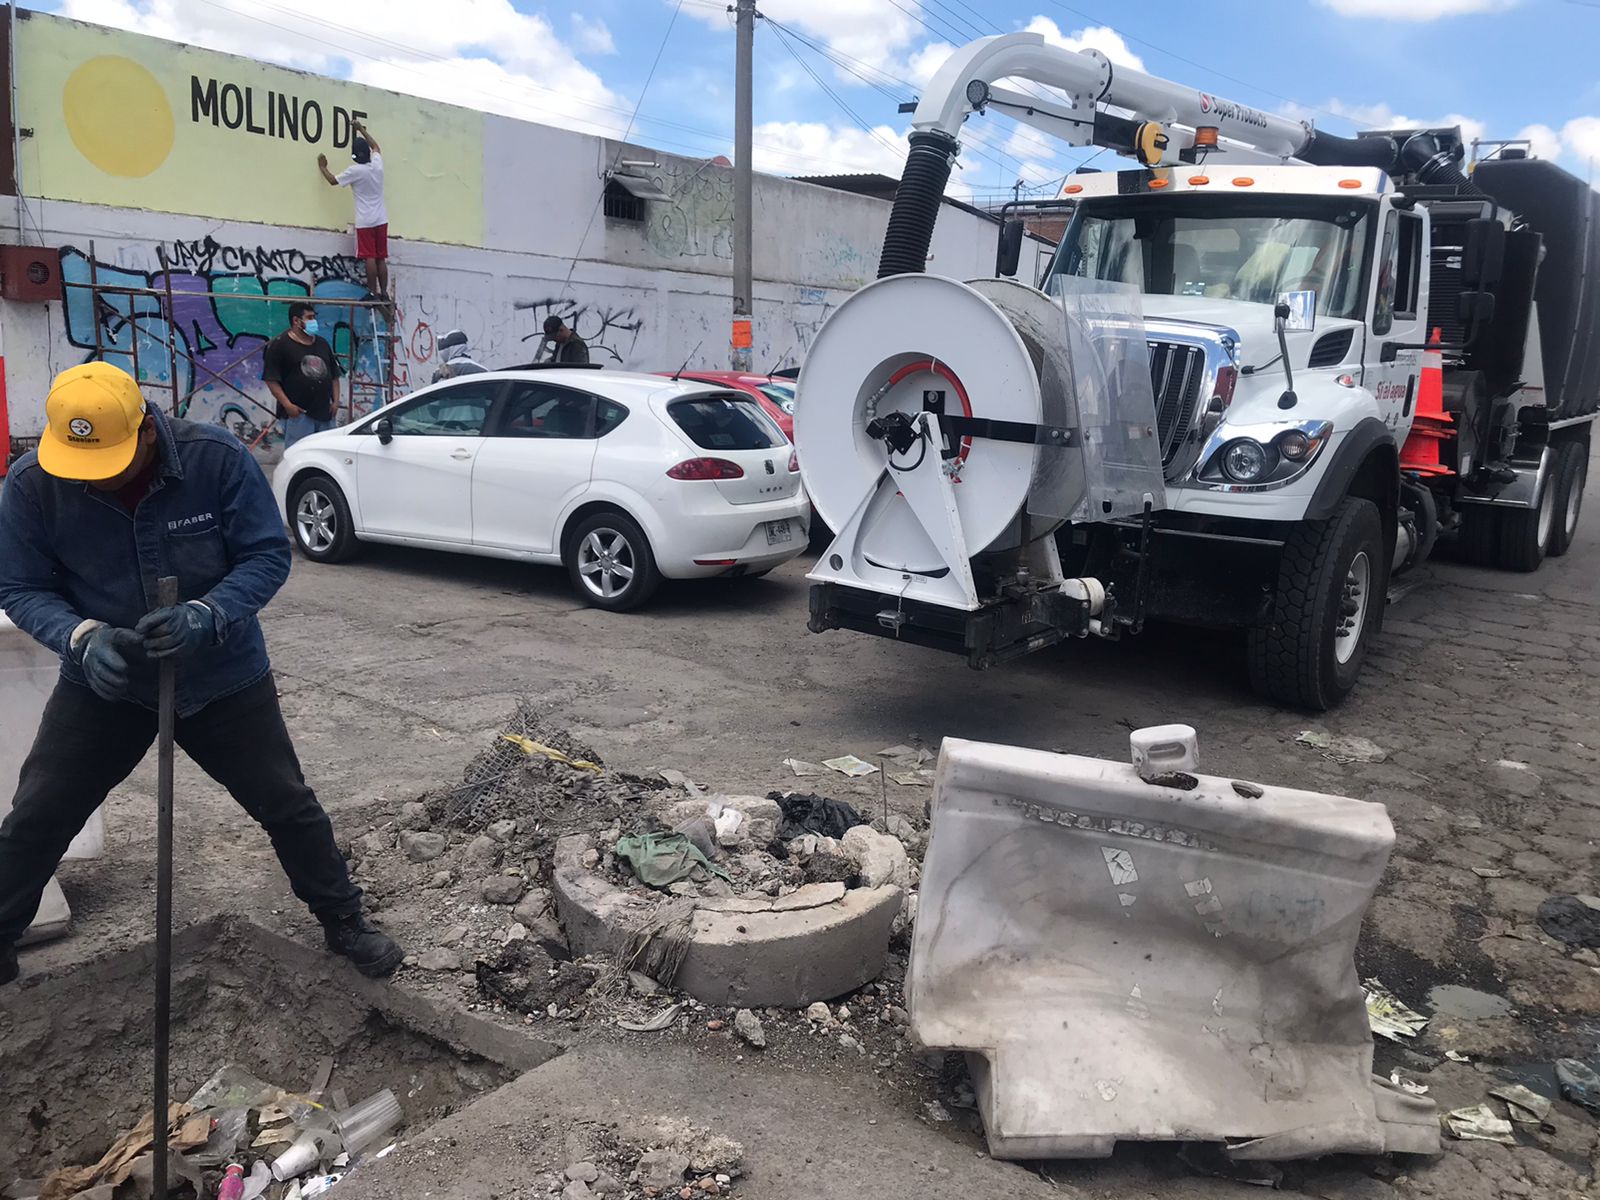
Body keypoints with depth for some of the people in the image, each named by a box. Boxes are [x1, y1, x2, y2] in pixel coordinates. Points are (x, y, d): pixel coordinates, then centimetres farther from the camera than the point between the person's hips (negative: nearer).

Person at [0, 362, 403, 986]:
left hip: (223, 674, -1)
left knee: (288, 806, 7)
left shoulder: (217, 457, -22)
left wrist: (206, 614, -34)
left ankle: (344, 922, 27)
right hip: (102, 681, 1)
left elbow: (269, 554, -17)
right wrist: (83, 636, -30)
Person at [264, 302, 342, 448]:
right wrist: (287, 404, -17)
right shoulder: (279, 345, -4)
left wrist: (336, 400, 8)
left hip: (325, 412, 7)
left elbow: (334, 375, 20)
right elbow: (271, 379, -9)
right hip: (298, 413, -6)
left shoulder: (322, 343, 16)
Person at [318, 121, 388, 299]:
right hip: (381, 219, 5)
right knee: (381, 258, 5)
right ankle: (384, 292, 5)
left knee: (369, 257, -6)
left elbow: (333, 180, 2)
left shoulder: (355, 170, -11)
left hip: (365, 221, -5)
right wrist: (362, 130, 35)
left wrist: (323, 167, 19)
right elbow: (376, 146, 25)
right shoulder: (377, 164, 2)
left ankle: (373, 292, -8)